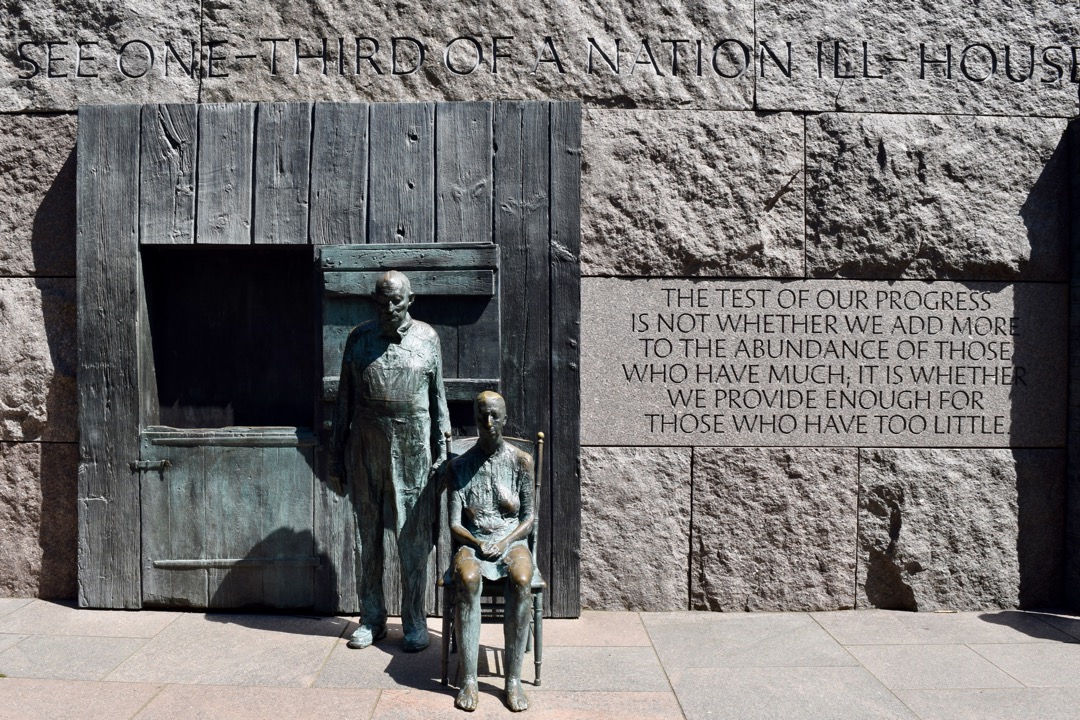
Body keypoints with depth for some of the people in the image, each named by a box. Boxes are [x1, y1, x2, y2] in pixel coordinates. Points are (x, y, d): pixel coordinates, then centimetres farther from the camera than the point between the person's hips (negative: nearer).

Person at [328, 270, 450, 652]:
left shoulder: (426, 337, 1)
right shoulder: (359, 338, 4)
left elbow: (438, 398, 5)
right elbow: (344, 401, 7)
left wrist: (441, 452, 1)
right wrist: (335, 459, 5)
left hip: (412, 452, -1)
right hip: (365, 450, 2)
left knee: (413, 540, 4)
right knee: (366, 537, 9)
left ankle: (414, 622, 17)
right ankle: (372, 619, 24)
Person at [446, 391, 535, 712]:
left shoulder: (520, 461, 2)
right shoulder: (460, 465, 3)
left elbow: (528, 518, 3)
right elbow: (454, 524, 1)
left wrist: (504, 542, -15)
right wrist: (477, 543, -18)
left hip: (512, 540, 0)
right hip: (472, 542, 0)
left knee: (521, 581, -34)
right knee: (468, 580, -35)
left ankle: (513, 679, -25)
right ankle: (469, 679, -26)